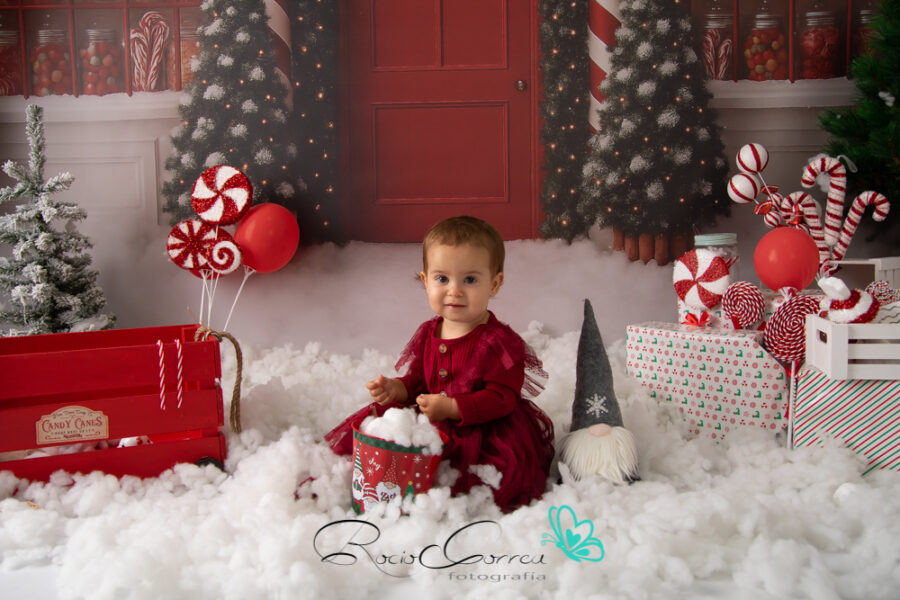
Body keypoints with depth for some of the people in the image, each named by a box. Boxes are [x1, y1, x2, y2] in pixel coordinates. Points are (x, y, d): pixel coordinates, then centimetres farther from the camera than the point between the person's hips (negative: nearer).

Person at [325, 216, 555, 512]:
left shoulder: (500, 342, -17)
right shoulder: (428, 333, 5)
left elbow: (502, 398, -21)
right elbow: (418, 380, 16)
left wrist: (452, 408, -28)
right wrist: (395, 388, -7)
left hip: (484, 425, -5)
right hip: (431, 421, 6)